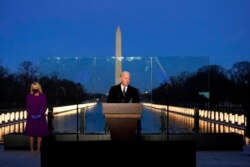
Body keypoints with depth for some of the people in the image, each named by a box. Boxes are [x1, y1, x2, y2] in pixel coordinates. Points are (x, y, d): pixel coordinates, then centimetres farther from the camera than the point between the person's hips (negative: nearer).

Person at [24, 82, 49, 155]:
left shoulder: (43, 96, 1)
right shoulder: (29, 96, 2)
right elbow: (27, 107, 2)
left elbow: (45, 106, 0)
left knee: (40, 133, 2)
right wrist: (30, 114, -12)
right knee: (31, 133, -1)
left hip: (40, 117, 0)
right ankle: (31, 149, 6)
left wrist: (41, 113, -15)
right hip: (31, 117, 0)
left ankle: (38, 149, 10)